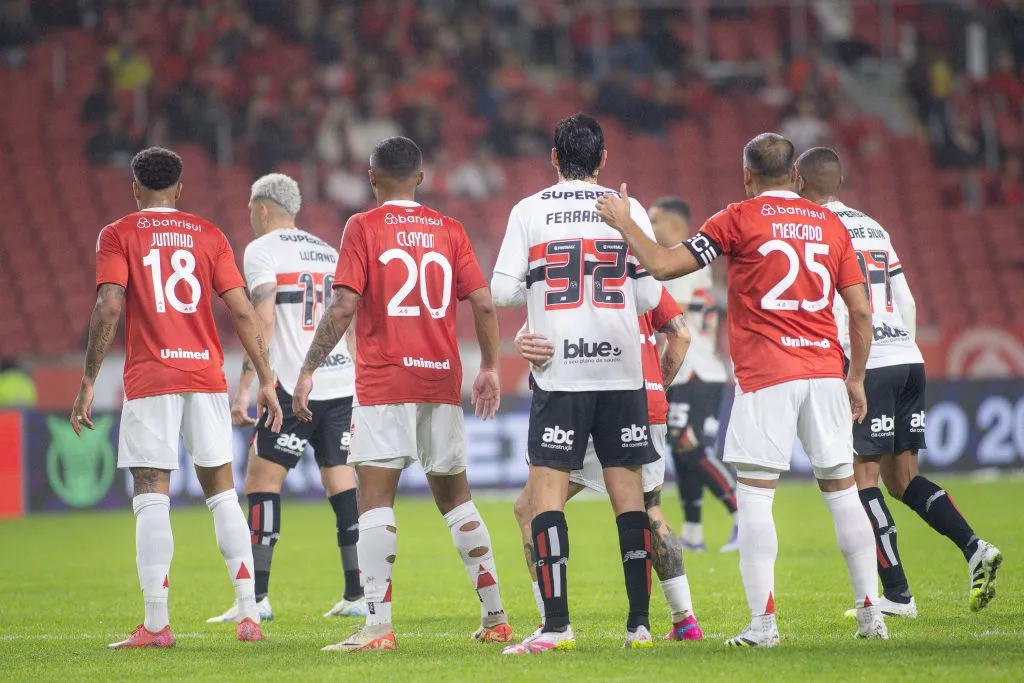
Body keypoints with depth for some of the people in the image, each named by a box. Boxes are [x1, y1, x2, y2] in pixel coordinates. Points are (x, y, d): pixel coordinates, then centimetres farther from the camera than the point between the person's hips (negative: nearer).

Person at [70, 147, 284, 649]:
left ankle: (156, 624, -8)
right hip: (206, 376, 3)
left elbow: (108, 308, -10)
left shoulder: (118, 235, 2)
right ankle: (249, 615, 5)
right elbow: (242, 311, 4)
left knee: (151, 500, -3)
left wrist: (88, 384, -7)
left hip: (149, 380, -3)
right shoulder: (208, 235, 10)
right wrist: (266, 381, 7)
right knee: (222, 494, 10)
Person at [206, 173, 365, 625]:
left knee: (262, 481, -3)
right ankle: (356, 595, 6)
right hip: (341, 382, 7)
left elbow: (264, 320, -12)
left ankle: (257, 597, -9)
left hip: (293, 384, -6)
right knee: (340, 481, 9)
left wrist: (244, 387, -14)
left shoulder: (262, 250, -1)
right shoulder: (328, 252, 19)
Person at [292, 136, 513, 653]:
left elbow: (343, 307, -11)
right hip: (442, 379, 5)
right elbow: (483, 304, 4)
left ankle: (378, 625, -16)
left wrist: (308, 369, -7)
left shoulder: (363, 228, -3)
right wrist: (490, 368, 15)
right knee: (456, 498, 15)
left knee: (375, 499, -6)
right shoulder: (449, 231, 8)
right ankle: (494, 617, 17)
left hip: (384, 381, -4)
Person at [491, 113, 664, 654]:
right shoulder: (629, 211, 4)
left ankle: (556, 625, -10)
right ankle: (639, 623, 6)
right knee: (627, 488, 7)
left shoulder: (529, 211, 0)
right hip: (621, 368, 2)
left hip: (559, 370, -2)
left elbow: (503, 291, -3)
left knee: (546, 490, -1)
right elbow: (649, 296, 5)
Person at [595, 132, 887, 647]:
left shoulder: (739, 219, -1)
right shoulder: (830, 225, 11)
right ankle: (870, 613, 10)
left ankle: (763, 622, -9)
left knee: (754, 495, -2)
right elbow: (861, 310, 10)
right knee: (841, 488, 11)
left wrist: (622, 222, 13)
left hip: (766, 375, -4)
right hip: (825, 370, 4)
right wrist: (856, 379, 20)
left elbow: (662, 265, -2)